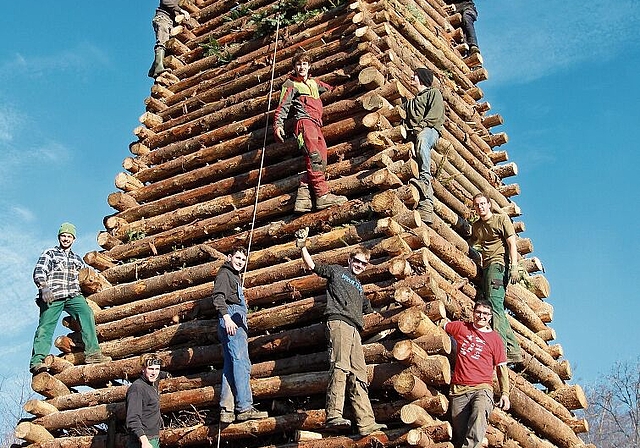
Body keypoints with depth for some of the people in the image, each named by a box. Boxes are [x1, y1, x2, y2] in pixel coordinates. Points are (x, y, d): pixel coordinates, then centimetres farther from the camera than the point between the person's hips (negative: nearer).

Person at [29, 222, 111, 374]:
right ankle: (37, 361, -18)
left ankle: (92, 352, -29)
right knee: (45, 326, -14)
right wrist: (44, 287, -19)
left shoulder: (77, 259, 27)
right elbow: (39, 272, -1)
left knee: (87, 313, -23)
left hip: (73, 295, 3)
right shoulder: (50, 253, 14)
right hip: (52, 296, -2)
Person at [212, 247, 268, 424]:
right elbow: (218, 297, -13)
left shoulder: (235, 277, 31)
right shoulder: (224, 273, 2)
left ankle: (226, 410, 1)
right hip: (231, 320, -10)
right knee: (241, 363, -18)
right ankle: (245, 407, -24)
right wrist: (227, 317, -25)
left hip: (237, 322, 10)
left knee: (230, 366, 3)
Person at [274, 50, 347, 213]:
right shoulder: (291, 84, 13)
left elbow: (330, 89, 51)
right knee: (314, 157, -25)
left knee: (320, 160, -14)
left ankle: (303, 193, -24)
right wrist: (278, 124, -14)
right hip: (305, 121, -7)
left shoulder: (314, 82, 32)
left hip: (316, 125, 7)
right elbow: (283, 106, 1)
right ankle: (322, 195, -36)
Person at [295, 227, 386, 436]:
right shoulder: (337, 271, 17)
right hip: (338, 321, -7)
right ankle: (334, 415, -32)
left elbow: (367, 310, 45)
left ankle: (366, 423, -5)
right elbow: (312, 266, 5)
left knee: (358, 374, 0)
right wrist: (303, 247, -7)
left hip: (354, 329, 7)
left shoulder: (359, 287, 35)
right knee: (340, 366, -23)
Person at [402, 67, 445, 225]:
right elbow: (404, 117, 28)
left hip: (430, 129, -5)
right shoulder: (410, 102, 42)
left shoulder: (433, 93, 20)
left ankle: (425, 178, -58)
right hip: (413, 133, 6)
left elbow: (435, 115, 3)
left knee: (422, 139, -41)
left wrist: (420, 127, -10)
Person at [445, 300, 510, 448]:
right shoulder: (460, 327, 15)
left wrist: (505, 393, 5)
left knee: (479, 414, -34)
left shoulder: (495, 339, 11)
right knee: (460, 433, -5)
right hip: (459, 389, 2)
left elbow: (502, 367, 12)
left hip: (482, 388, -2)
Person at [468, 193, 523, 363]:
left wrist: (514, 266, -13)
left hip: (498, 263, -7)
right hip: (486, 267, 7)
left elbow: (512, 243, -3)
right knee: (497, 310, 1)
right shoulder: (476, 226, 22)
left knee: (494, 303, -22)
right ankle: (514, 349, 3)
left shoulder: (501, 219, 5)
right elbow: (471, 244, 34)